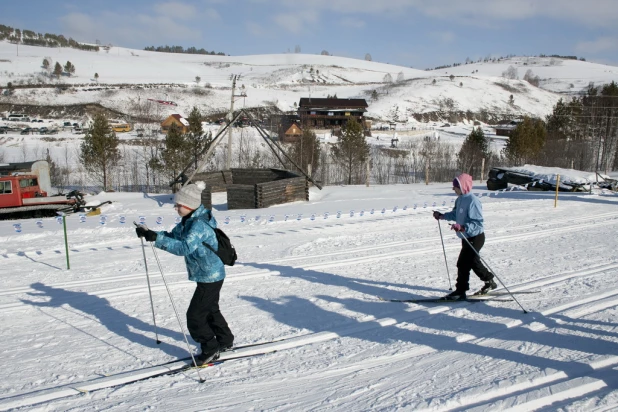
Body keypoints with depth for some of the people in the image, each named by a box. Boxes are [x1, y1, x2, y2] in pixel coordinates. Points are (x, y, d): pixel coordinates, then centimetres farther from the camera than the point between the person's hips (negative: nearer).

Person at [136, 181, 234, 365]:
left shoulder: (199, 224, -26)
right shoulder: (188, 221, 4)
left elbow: (184, 248, -36)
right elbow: (172, 236, 8)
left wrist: (156, 238, -39)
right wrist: (150, 233, -7)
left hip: (210, 277, -10)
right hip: (209, 275, 10)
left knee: (195, 316, -3)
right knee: (210, 310, 24)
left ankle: (210, 350, 12)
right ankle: (225, 340, 41)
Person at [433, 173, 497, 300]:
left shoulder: (472, 201, -23)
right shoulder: (460, 200, 5)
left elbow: (478, 222, -26)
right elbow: (455, 214, 21)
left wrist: (463, 227, -38)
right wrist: (442, 216, 12)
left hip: (475, 238, -10)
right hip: (467, 237, 10)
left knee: (463, 263, -6)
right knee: (473, 262, 21)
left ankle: (460, 291, 5)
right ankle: (489, 281, 39)